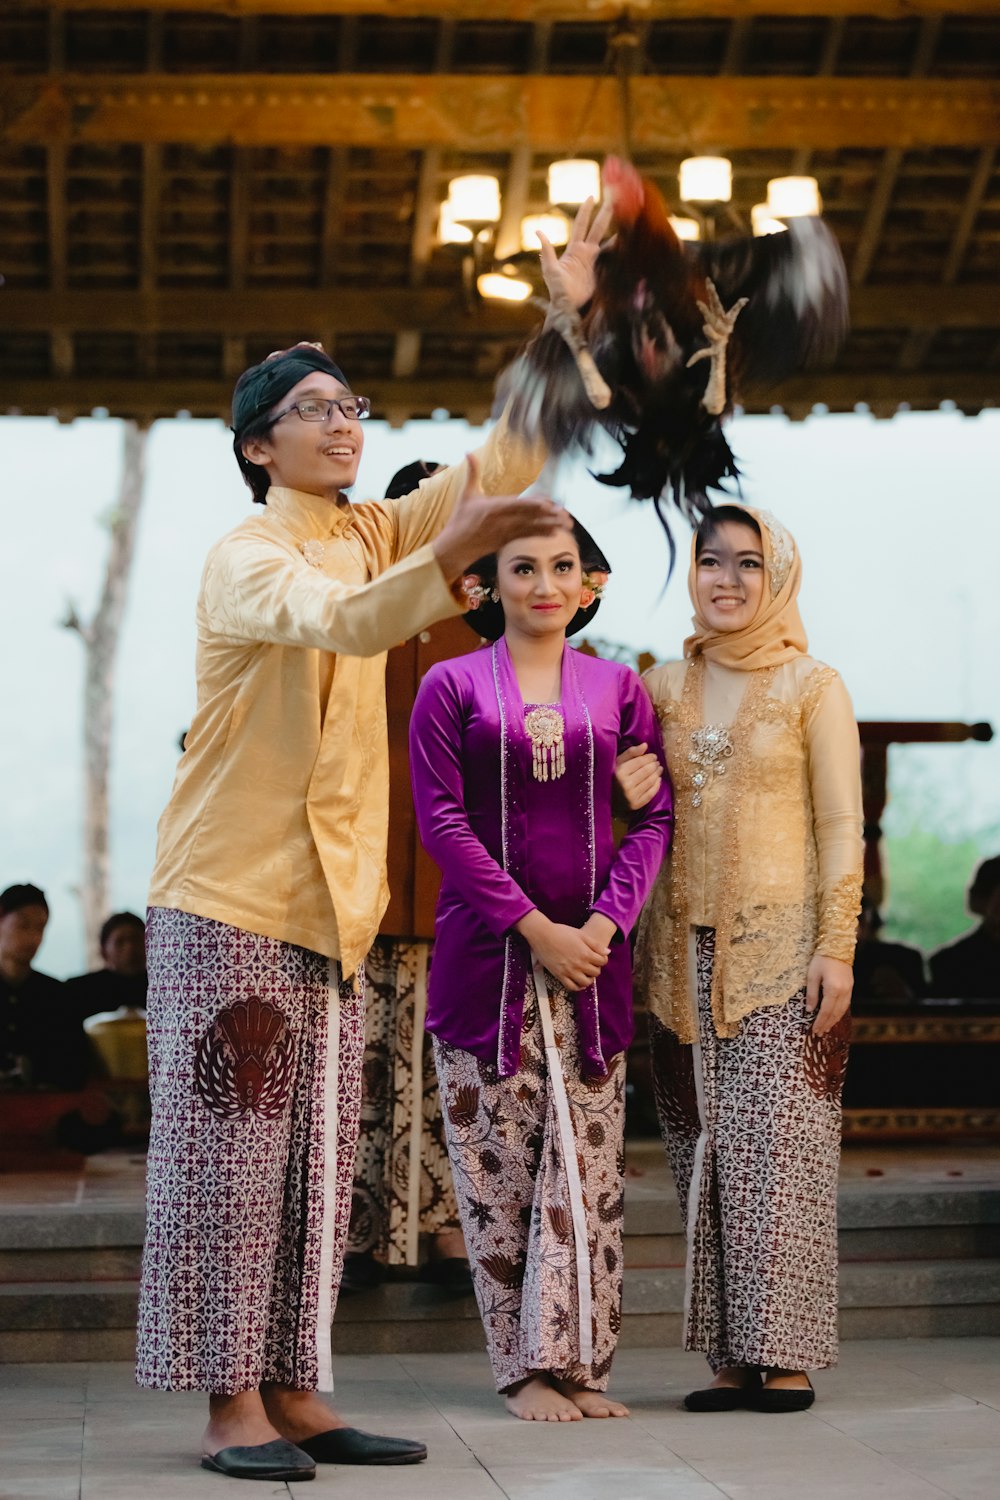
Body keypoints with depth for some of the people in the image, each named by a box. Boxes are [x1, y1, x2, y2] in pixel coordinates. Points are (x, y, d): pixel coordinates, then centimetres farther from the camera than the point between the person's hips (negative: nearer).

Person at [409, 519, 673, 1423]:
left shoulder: (617, 688, 10)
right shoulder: (452, 686, 3)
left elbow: (655, 816, 6)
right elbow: (441, 819, -4)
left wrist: (606, 920, -9)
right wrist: (534, 927, -11)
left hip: (592, 949, 2)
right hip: (485, 950, -2)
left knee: (588, 1160, 1)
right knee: (498, 1161, 0)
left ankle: (576, 1358, 7)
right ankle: (525, 1366, 6)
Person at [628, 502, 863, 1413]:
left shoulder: (812, 688, 1)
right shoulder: (663, 687, 12)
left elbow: (842, 827, -2)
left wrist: (836, 947, -10)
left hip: (781, 946, -4)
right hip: (685, 951, 4)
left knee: (778, 1148, -7)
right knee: (705, 1154, 3)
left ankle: (783, 1354, -4)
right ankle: (730, 1355, 7)